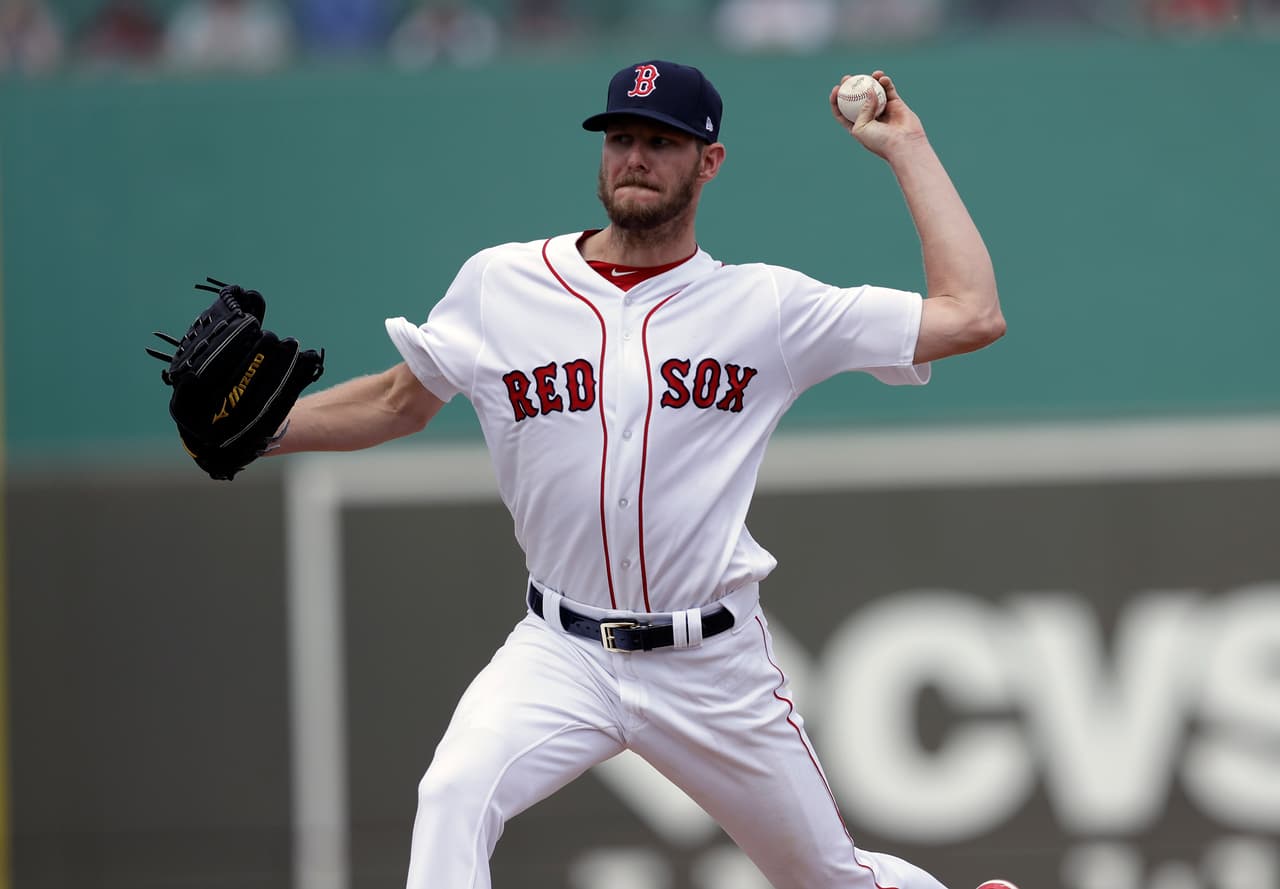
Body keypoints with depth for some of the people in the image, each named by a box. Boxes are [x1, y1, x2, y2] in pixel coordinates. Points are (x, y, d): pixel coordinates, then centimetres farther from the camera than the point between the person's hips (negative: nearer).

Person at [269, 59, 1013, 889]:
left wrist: (905, 146, -4)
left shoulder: (765, 306, -3)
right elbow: (399, 402, 15)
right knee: (454, 798, -29)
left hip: (715, 666, 0)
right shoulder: (498, 284, 1)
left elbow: (972, 314, -7)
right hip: (562, 656, 0)